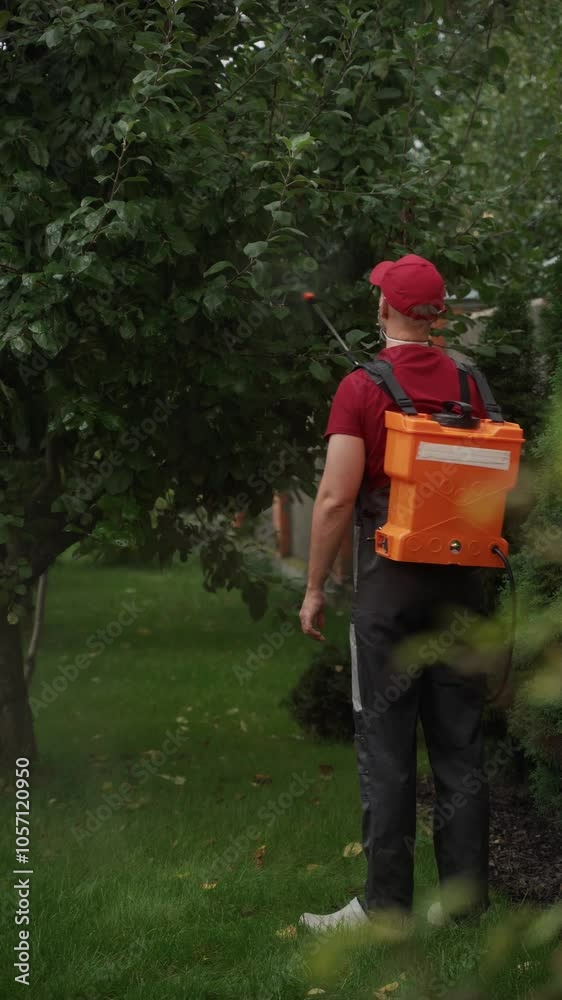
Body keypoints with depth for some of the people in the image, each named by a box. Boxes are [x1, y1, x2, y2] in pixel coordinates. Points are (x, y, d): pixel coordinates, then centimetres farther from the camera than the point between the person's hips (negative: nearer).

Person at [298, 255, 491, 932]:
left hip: (389, 580, -5)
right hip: (462, 582, 5)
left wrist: (314, 588, -5)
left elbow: (336, 499, -13)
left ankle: (386, 904, 2)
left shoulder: (362, 387, -10)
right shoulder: (469, 383, 5)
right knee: (460, 743, 10)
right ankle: (466, 892, 14)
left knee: (385, 747, 0)